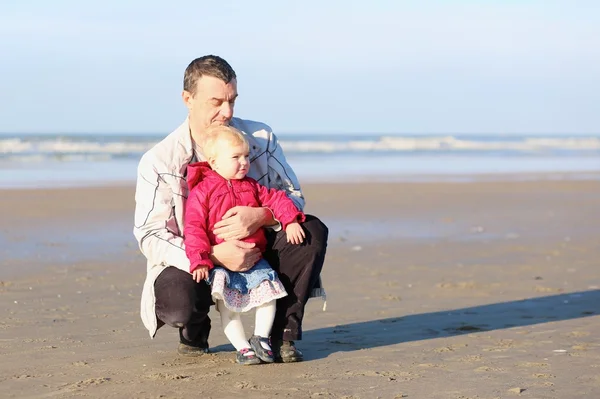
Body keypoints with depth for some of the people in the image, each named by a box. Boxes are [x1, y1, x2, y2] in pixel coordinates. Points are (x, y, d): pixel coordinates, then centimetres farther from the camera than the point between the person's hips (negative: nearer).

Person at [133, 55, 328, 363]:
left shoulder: (260, 137, -3)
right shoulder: (158, 161, -12)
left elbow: (293, 197, -5)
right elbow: (150, 236, -17)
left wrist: (261, 216, -29)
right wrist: (212, 255, -31)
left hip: (254, 251, 3)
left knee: (313, 231, -22)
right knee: (178, 301, -36)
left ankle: (283, 333, -7)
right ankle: (194, 331, 5)